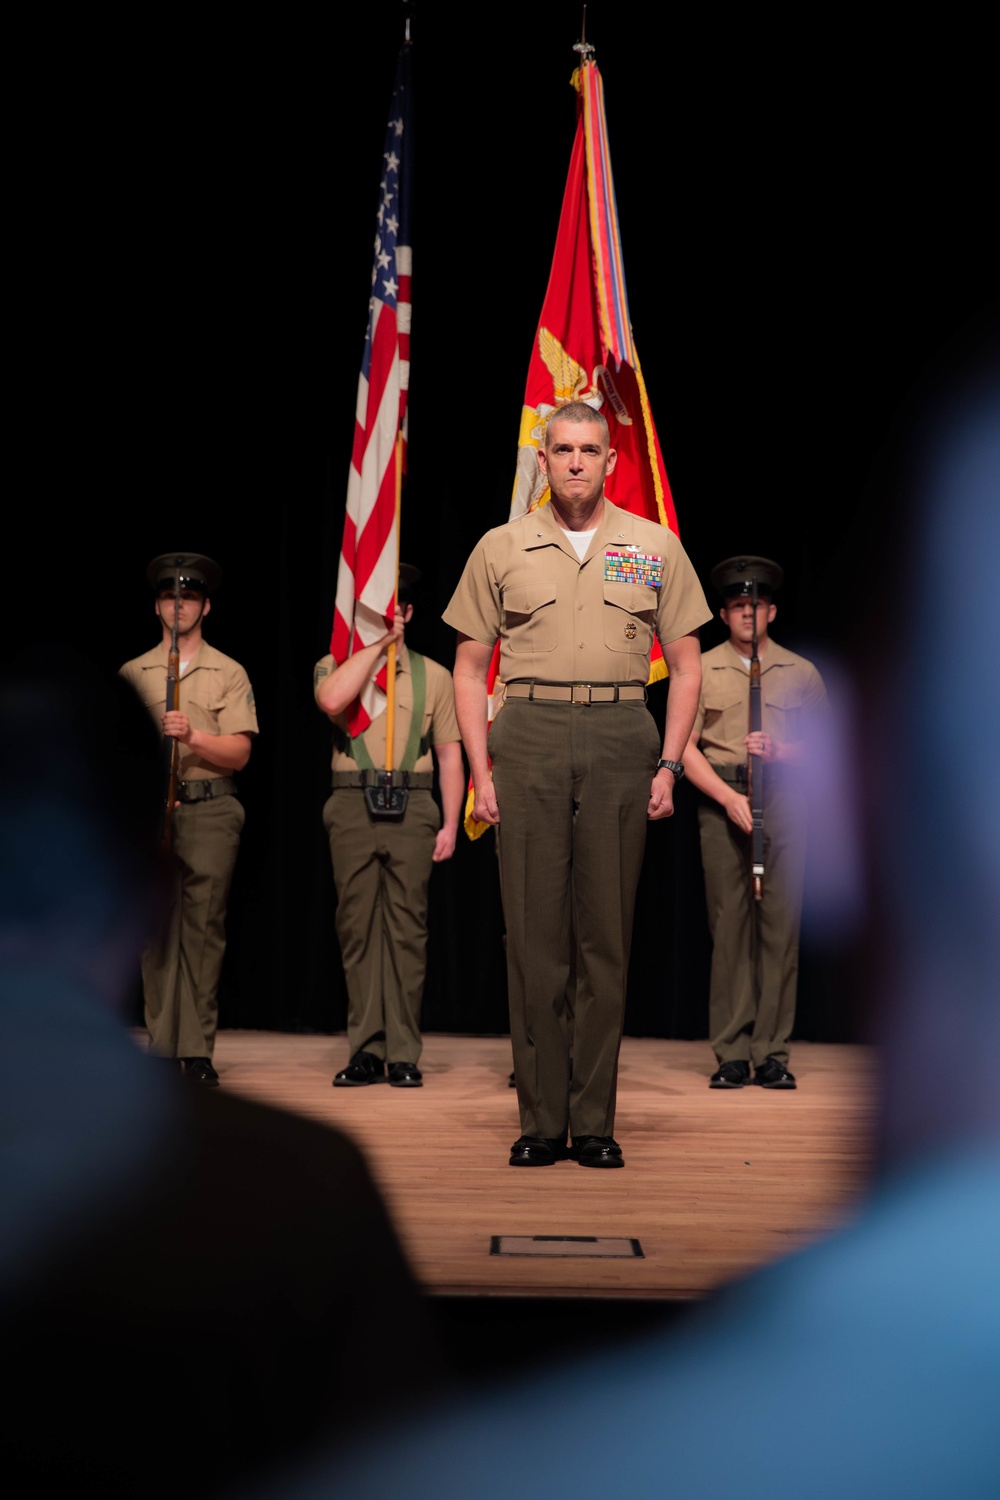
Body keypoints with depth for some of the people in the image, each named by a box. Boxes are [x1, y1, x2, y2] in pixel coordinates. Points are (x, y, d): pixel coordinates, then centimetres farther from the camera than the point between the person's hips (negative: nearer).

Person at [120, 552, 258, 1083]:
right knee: (155, 927, -2)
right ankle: (161, 1048, 1)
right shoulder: (132, 674, 14)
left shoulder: (229, 674, 9)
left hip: (210, 809, -1)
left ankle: (198, 1052, -1)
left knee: (204, 929, -4)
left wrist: (191, 736, -15)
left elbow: (239, 753, 1)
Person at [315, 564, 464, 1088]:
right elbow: (332, 700, -15)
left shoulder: (432, 675, 12)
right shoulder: (337, 665, 11)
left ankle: (403, 1054, 2)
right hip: (352, 808, 1)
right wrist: (375, 642, -9)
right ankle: (365, 1050, 7)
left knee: (406, 928, -2)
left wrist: (450, 824, 1)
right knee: (357, 928, 1)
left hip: (411, 809, 0)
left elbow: (449, 754, 9)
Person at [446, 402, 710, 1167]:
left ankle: (596, 1120, 10)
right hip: (530, 737, 0)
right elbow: (471, 667, 10)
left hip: (621, 738, 0)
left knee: (607, 936, 2)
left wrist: (669, 766, 1)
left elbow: (686, 664, 11)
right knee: (534, 934, 0)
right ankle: (541, 1119, 7)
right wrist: (481, 768, 1)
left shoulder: (655, 547, 9)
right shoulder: (502, 548, 9)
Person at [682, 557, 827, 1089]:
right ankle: (731, 1054, 2)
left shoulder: (801, 673, 11)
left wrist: (781, 751, -8)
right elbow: (685, 748, 4)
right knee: (728, 924, -2)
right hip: (720, 800, 0)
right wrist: (729, 796, -9)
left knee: (780, 924, -3)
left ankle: (773, 1054, 2)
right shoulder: (701, 670, 9)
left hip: (782, 800, 1)